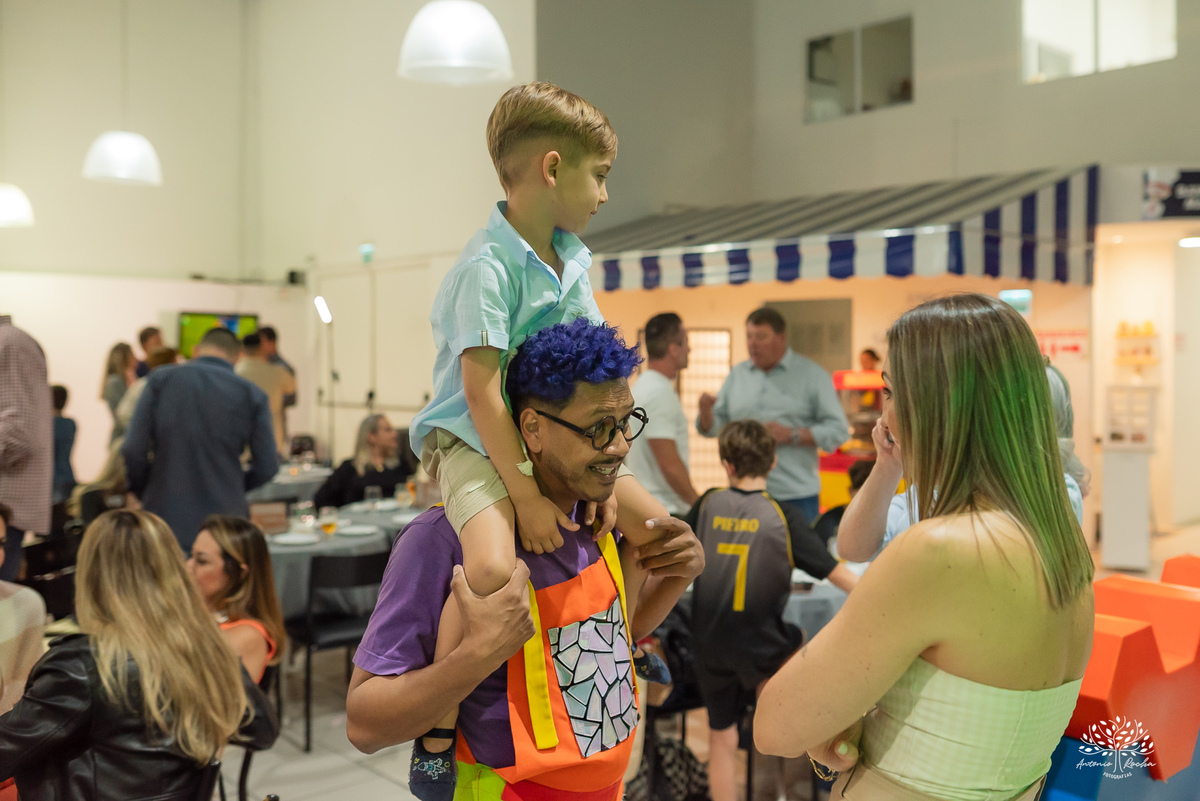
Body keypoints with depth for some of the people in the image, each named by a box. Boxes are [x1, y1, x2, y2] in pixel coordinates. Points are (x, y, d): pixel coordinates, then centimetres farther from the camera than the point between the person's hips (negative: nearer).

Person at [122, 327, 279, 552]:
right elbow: (267, 467, 0)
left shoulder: (160, 379, 1)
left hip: (165, 516, 1)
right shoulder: (252, 395, 1)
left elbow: (133, 450, -4)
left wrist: (141, 491, 14)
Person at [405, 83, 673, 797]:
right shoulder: (488, 267, -20)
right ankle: (440, 727, -11)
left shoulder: (572, 261, 6)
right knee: (493, 569, -34)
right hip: (471, 442, -8)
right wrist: (526, 493, -24)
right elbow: (480, 390, -23)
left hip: (550, 437, 8)